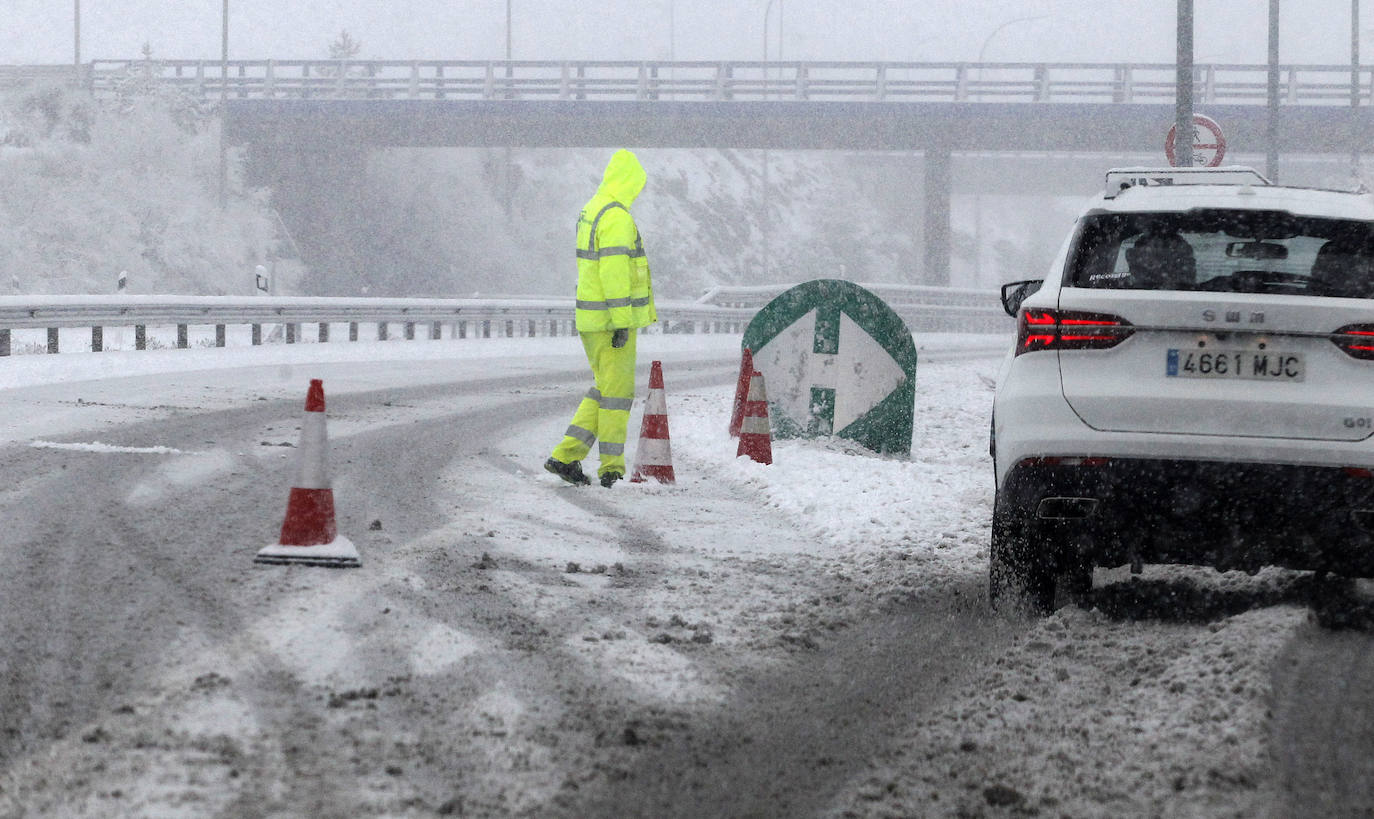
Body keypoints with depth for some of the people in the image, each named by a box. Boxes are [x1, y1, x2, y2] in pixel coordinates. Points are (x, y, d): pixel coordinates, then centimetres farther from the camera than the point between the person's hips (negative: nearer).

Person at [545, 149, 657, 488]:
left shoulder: (590, 212, 14)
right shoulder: (617, 218, -17)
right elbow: (614, 272, -22)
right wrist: (622, 323, -22)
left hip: (592, 318, 9)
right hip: (613, 317, -9)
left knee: (604, 388, 14)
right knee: (617, 391, -1)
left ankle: (566, 456, 8)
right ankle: (612, 468, 3)